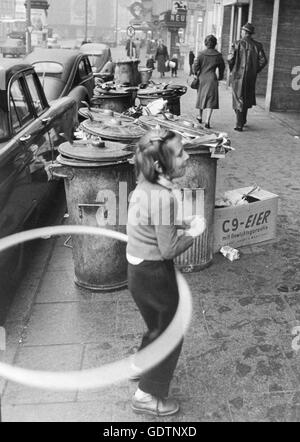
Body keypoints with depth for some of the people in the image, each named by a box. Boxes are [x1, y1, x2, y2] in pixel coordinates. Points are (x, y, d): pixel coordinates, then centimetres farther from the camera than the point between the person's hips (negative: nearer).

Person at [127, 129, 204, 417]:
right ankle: (148, 396, 26)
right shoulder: (163, 197, -28)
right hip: (154, 274, -9)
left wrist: (181, 223, 5)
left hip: (137, 269, 9)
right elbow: (169, 250, -22)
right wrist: (194, 232, -8)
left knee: (157, 326, 30)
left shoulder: (145, 185, -1)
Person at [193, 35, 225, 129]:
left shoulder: (201, 54, -5)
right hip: (212, 79, -1)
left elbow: (196, 66, -7)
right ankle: (207, 121, -14)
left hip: (202, 78, 2)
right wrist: (220, 77, 22)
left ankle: (200, 117, 35)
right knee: (211, 100, -2)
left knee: (201, 97, 19)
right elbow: (222, 67, 8)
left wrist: (196, 74, 11)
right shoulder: (218, 55, -2)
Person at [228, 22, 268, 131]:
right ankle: (242, 121, 27)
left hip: (238, 74, -3)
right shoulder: (257, 45, 1)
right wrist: (256, 71, 9)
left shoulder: (238, 44, -8)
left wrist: (232, 70, 3)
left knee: (238, 98, 4)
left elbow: (230, 58, -14)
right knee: (247, 98, 19)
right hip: (251, 76, 3)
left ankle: (240, 124, 1)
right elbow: (263, 60, -3)